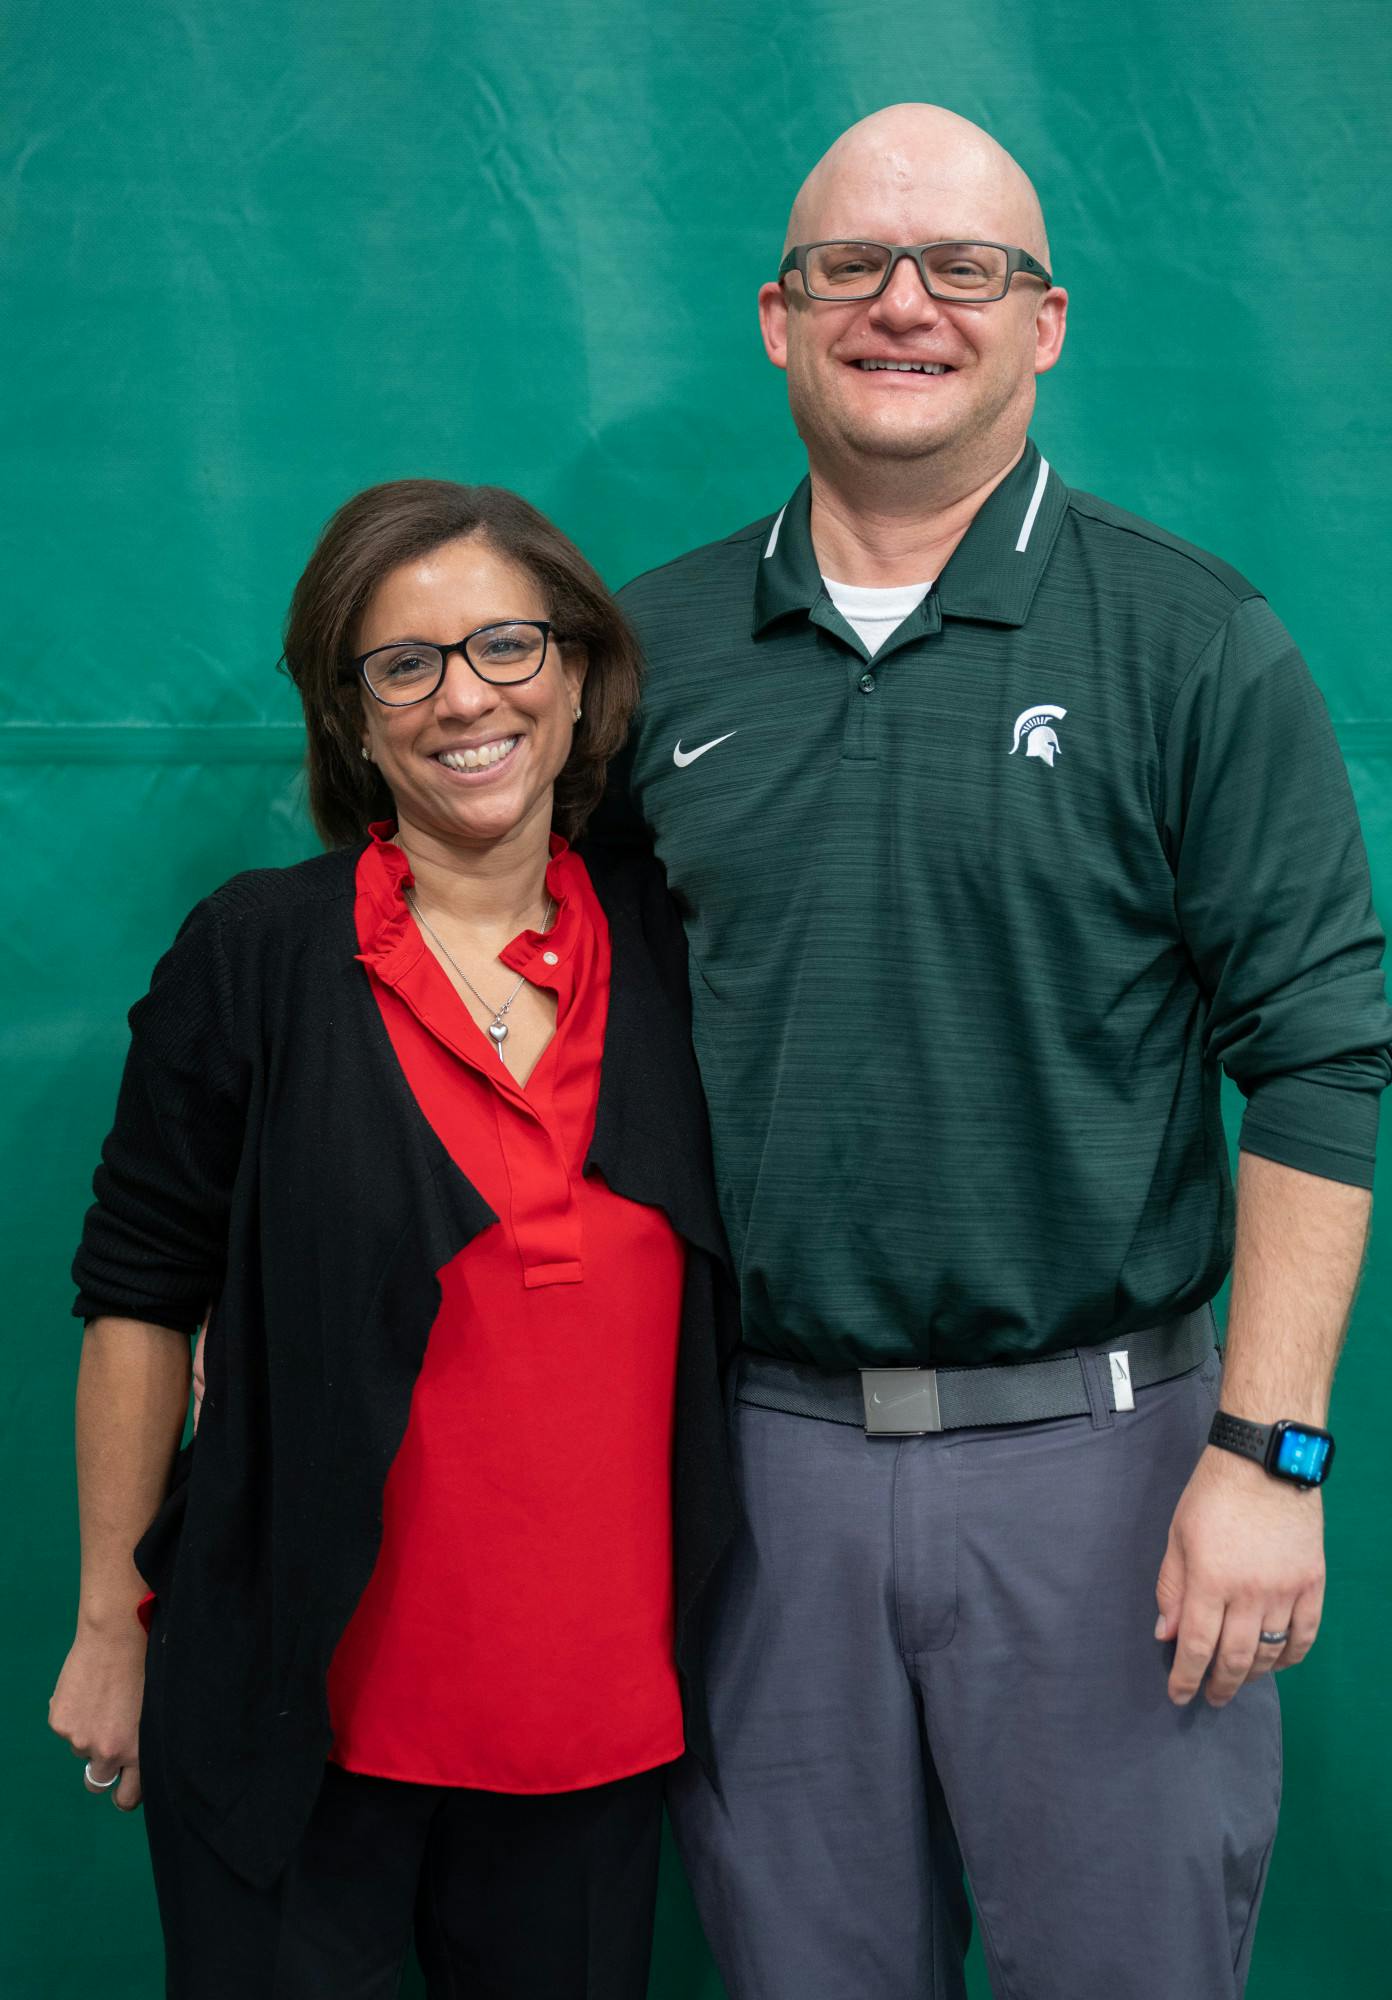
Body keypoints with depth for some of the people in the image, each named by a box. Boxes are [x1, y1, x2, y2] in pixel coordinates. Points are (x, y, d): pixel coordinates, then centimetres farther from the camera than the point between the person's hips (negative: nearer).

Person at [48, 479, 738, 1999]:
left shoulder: (666, 951, 3)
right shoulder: (255, 955, -7)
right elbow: (139, 1294, -3)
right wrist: (112, 1618, -2)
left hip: (598, 1703, 3)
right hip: (301, 1705, -3)